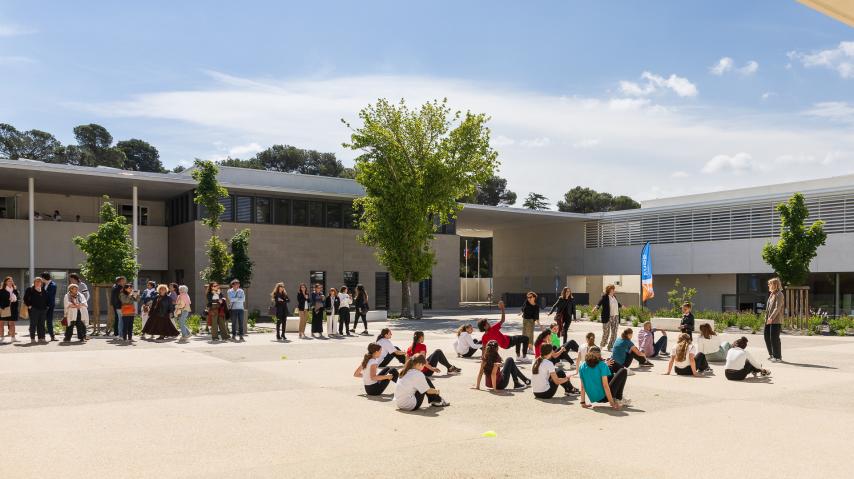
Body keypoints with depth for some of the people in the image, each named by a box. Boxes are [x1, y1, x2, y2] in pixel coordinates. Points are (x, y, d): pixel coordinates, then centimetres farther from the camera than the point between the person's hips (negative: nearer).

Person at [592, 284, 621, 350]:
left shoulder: (614, 297, 12)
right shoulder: (604, 297, -8)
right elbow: (599, 303, -21)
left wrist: (621, 306, 49)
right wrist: (596, 308, -41)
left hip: (615, 317, 7)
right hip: (607, 317, -7)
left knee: (614, 333, 7)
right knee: (606, 333, -2)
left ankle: (610, 346, 17)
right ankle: (602, 346, 14)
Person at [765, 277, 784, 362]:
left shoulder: (779, 295, -11)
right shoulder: (771, 294, 16)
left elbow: (777, 308, -19)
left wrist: (771, 318, -24)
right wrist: (767, 317, 15)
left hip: (776, 320, -9)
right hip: (769, 320, 9)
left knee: (774, 338, -5)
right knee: (766, 335, 13)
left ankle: (778, 357, 5)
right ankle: (772, 354, 25)